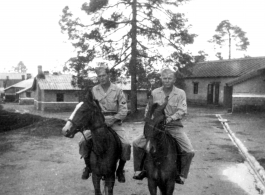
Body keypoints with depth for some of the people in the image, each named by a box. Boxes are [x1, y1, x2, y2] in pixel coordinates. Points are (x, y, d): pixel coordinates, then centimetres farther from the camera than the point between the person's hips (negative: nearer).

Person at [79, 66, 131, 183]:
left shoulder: (117, 90, -1)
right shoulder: (93, 90, 4)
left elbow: (123, 110, -3)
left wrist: (113, 119, -15)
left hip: (114, 122, -1)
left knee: (126, 145, -19)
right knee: (83, 141, -17)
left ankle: (120, 170, 8)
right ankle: (88, 166, 11)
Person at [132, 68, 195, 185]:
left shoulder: (180, 93, -2)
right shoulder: (154, 93, 4)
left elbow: (182, 111, -13)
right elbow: (148, 110, 13)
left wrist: (170, 118, -27)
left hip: (174, 126, -2)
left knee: (189, 151, -15)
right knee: (137, 144, -6)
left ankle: (180, 175, 8)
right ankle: (143, 170, 12)